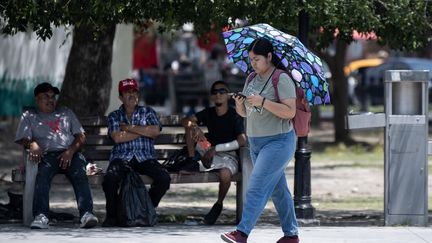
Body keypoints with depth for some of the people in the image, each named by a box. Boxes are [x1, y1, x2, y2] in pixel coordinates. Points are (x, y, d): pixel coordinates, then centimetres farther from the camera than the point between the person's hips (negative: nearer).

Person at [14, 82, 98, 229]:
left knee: (79, 174, -32)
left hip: (70, 154, 1)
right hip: (47, 155, -1)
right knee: (43, 173, -36)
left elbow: (81, 137, 19)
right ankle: (41, 216, -52)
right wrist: (32, 144, -17)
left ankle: (86, 214, -49)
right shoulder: (29, 116, 22)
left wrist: (71, 151, -3)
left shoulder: (66, 113, 27)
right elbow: (23, 139, 9)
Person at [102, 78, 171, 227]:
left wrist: (128, 127, -4)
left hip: (145, 158, 1)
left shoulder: (148, 112, 17)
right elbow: (117, 137, -5)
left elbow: (155, 131, -4)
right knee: (110, 179, -34)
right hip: (122, 157, -1)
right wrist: (144, 132, -2)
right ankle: (112, 216, -12)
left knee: (164, 179, -27)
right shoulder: (114, 116, 15)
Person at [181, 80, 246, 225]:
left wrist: (217, 148, -25)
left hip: (228, 156, -4)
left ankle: (219, 204, -11)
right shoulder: (208, 113, 8)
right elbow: (185, 121, -1)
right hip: (209, 155, 4)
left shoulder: (235, 116, -8)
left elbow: (242, 141, -21)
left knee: (225, 174, -39)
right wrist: (195, 128, -25)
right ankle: (191, 161, -12)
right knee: (192, 126, -8)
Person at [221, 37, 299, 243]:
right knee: (277, 189, 12)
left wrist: (263, 102, -26)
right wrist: (239, 104, -8)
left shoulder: (282, 80, -12)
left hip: (278, 141, -8)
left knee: (257, 186, -16)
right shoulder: (252, 80, 12)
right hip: (256, 142, 8)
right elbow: (244, 113, 15)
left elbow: (290, 112, -20)